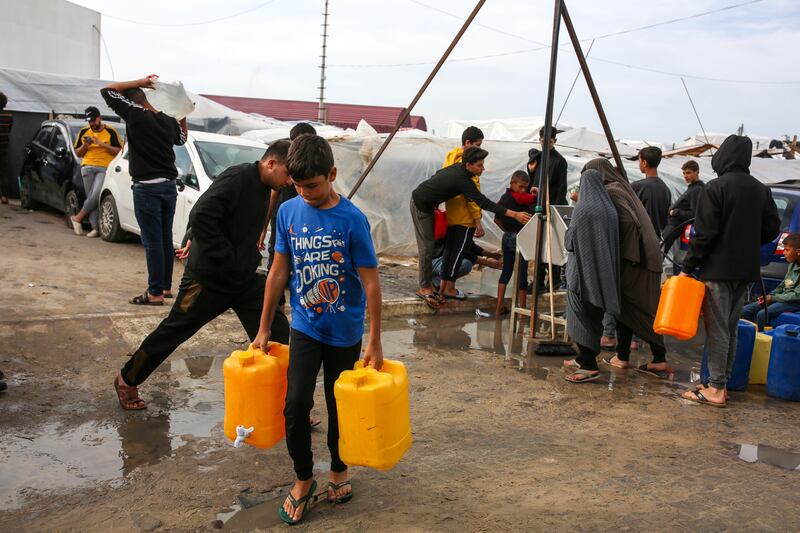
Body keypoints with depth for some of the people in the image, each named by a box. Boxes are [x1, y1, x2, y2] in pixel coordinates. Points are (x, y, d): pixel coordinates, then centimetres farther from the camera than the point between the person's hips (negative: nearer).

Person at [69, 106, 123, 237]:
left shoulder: (111, 131, 2)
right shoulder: (84, 131, 15)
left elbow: (119, 151, -2)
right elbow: (78, 153, 19)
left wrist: (102, 144, -12)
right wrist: (85, 145, -2)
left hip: (104, 168, -4)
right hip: (87, 167, 4)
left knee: (96, 194, -19)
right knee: (91, 197, -3)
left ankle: (78, 217, -3)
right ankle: (95, 228, -4)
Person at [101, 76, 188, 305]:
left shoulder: (136, 115, -12)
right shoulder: (169, 121, 8)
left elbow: (107, 90, -4)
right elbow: (182, 138, 29)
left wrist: (138, 82, -1)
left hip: (147, 188, -7)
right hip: (169, 185, 7)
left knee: (152, 242, -5)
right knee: (165, 239, 14)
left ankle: (155, 293, -2)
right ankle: (166, 286, 22)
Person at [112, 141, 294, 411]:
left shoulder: (263, 188, 8)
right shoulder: (237, 177, -20)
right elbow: (200, 216, -29)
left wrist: (251, 259, 7)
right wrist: (227, 259, -24)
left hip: (245, 278, 8)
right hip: (209, 277, -8)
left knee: (276, 330, 2)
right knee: (174, 330, 7)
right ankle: (127, 380, 28)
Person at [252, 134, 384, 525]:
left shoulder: (352, 219, -15)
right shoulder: (288, 212, -4)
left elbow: (370, 282, -12)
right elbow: (278, 272, 3)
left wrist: (374, 341, -12)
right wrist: (264, 329, 5)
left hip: (345, 332, -2)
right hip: (305, 327, 2)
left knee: (340, 406, 12)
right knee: (296, 403, -6)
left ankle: (339, 469, 36)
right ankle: (303, 479, 16)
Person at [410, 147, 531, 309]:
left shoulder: (458, 167, -2)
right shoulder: (462, 180, -28)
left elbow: (439, 173, 16)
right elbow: (484, 203, -31)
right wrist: (514, 214, -33)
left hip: (427, 203, 9)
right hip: (420, 205, -9)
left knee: (430, 244, 11)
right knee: (427, 247, -6)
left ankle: (428, 282, 17)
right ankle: (424, 288, 1)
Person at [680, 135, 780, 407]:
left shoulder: (715, 188, -11)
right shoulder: (762, 190, 8)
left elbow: (704, 233, -15)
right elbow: (772, 229, 10)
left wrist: (688, 266, -10)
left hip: (718, 269, -6)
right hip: (746, 270, 6)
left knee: (717, 329, -2)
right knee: (731, 329, 13)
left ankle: (716, 389, 0)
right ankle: (722, 382, 19)